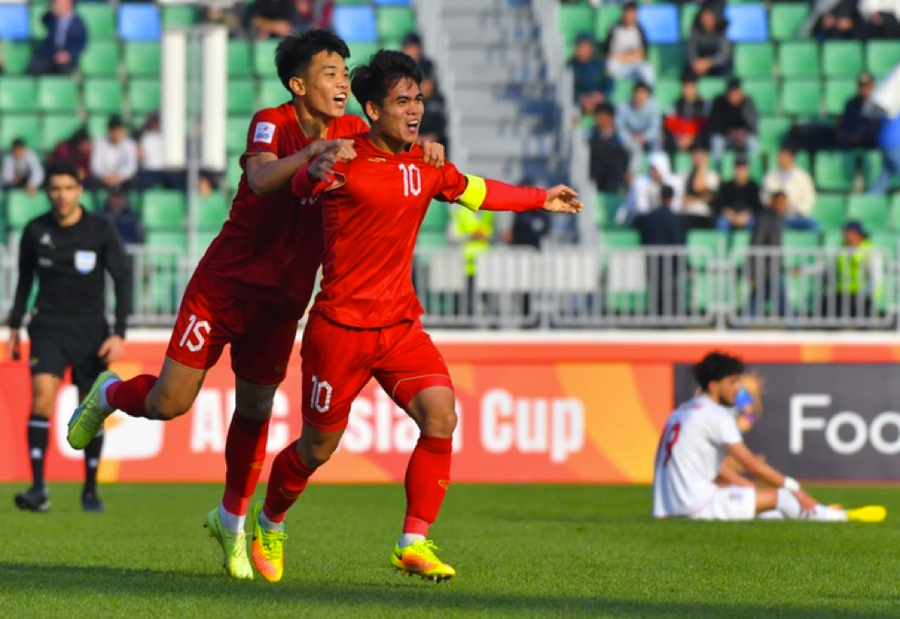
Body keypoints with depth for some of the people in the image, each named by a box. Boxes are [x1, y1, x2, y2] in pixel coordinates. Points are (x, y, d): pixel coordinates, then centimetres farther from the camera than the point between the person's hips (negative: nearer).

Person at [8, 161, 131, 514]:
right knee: (42, 395, -20)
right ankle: (38, 489, -23)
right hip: (49, 326, 0)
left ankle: (90, 491, 20)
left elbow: (123, 280, -3)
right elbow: (24, 280, 15)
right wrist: (15, 327, 15)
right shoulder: (35, 231, 0)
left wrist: (119, 334, -11)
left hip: (91, 330, 0)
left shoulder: (101, 231, -5)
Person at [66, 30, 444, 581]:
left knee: (256, 410, 10)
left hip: (280, 300, 4)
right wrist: (314, 151, -51)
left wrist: (421, 152, -18)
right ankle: (108, 395, 28)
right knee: (169, 404, -6)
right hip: (224, 285, -4)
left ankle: (232, 520, 30)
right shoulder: (272, 123, -16)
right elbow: (262, 178, -34)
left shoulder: (351, 132, -1)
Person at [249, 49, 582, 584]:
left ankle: (414, 544, -11)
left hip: (401, 324, 5)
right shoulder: (346, 161, -10)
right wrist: (316, 173, -51)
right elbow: (301, 184, -26)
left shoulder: (426, 165, 8)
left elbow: (474, 191, 26)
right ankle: (269, 523, 34)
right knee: (318, 449, 5)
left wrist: (540, 199, 33)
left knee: (440, 415, -18)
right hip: (340, 325, -5)